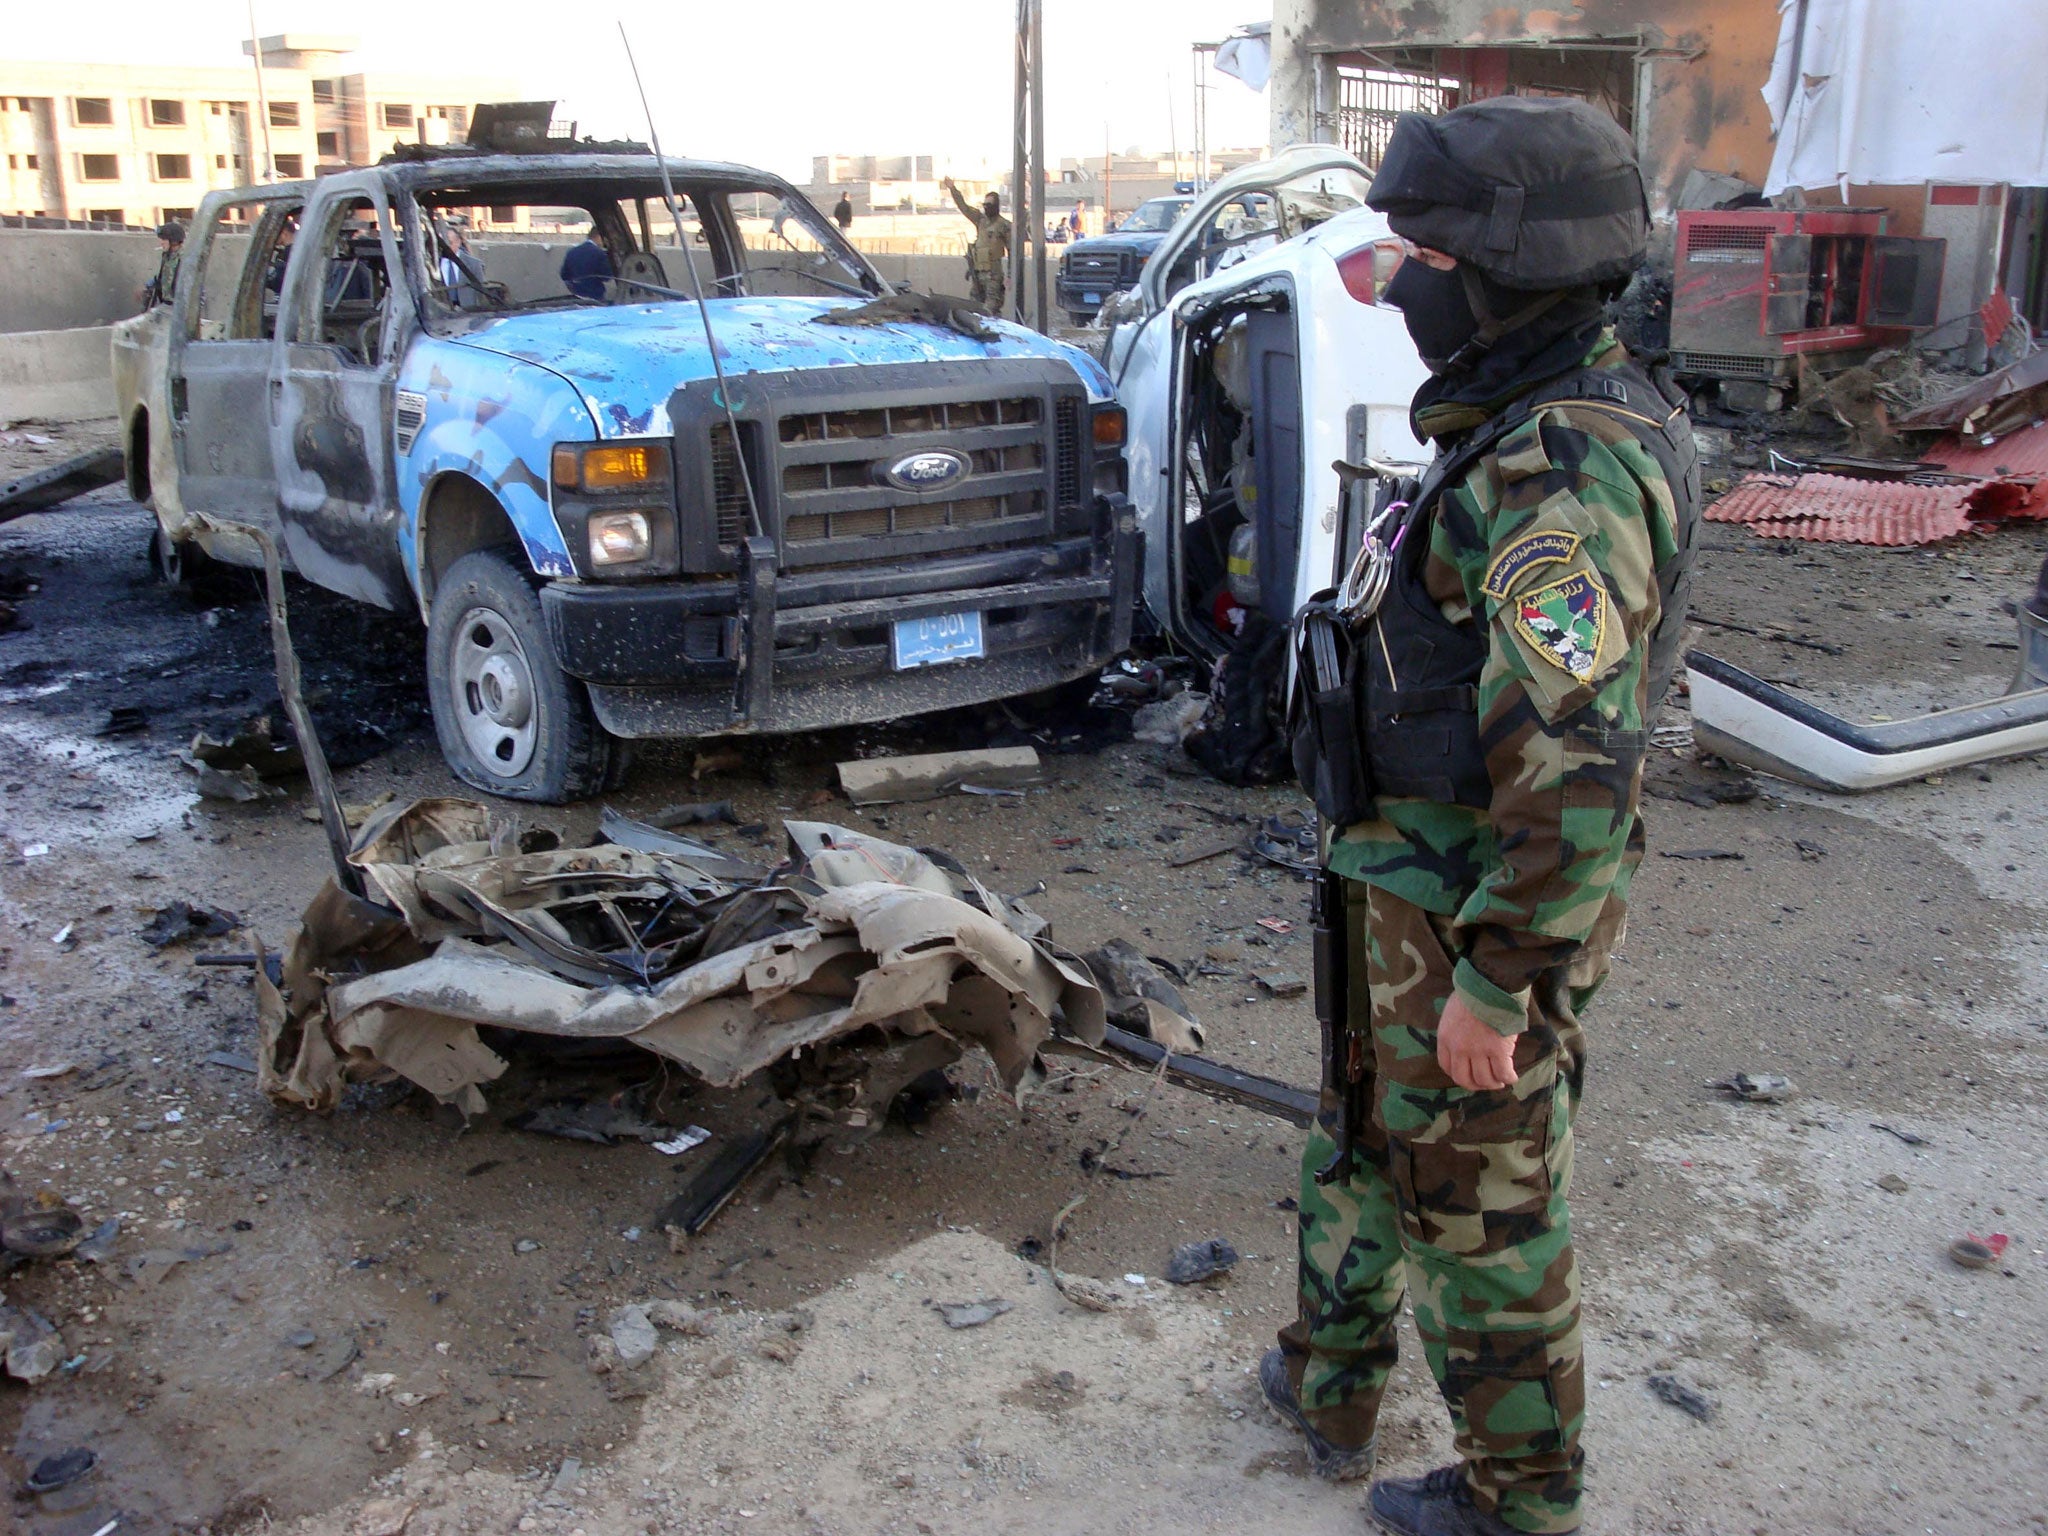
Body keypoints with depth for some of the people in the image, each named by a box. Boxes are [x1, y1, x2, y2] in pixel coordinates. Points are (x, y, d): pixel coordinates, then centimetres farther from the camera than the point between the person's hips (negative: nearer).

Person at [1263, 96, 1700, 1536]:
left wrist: (1496, 983, -25)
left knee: (1479, 1204, 9)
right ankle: (1332, 1389, 45)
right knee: (1366, 1140, 25)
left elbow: (1575, 770, -31)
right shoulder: (1545, 426, 7)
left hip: (1476, 916, -10)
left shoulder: (1561, 473, -27)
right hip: (1416, 879, 10)